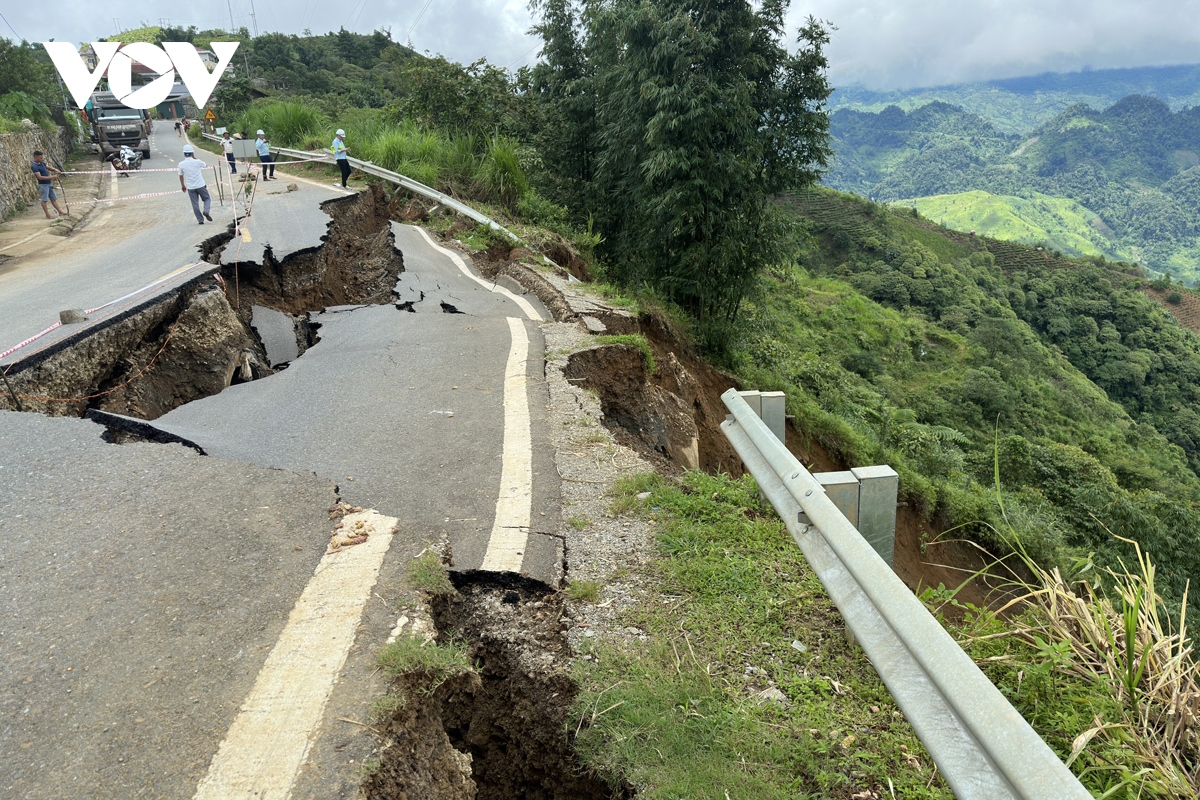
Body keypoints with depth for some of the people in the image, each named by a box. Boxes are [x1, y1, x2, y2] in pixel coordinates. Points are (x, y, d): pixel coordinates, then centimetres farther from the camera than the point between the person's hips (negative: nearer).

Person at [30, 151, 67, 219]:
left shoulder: (42, 163, 5)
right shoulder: (34, 166, -19)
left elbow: (48, 167, 18)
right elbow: (40, 177, -24)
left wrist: (55, 170, -4)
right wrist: (51, 177, -26)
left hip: (49, 184, 9)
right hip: (43, 185, -9)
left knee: (53, 198, 14)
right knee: (44, 200, -1)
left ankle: (60, 212, 21)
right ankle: (48, 215, 3)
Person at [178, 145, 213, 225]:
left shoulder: (181, 164, -6)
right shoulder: (197, 162, -10)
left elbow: (181, 176, 5)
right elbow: (205, 165, 11)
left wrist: (183, 185, 20)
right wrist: (195, 158, 11)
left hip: (190, 187, 1)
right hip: (200, 185, -1)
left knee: (195, 204, 8)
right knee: (207, 198, 17)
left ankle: (200, 220, 9)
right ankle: (206, 211, -9)